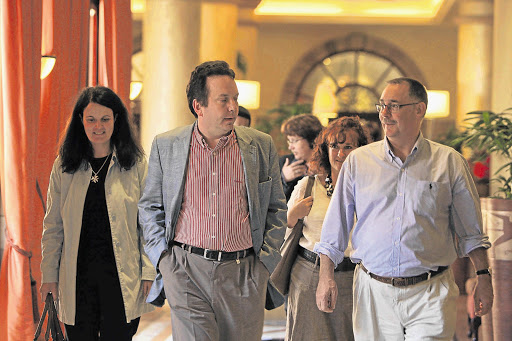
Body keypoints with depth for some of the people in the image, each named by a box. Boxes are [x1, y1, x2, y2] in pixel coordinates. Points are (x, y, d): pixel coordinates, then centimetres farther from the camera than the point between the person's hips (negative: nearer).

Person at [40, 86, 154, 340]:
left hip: (121, 276, -1)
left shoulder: (136, 166, 2)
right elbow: (53, 226, 9)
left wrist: (149, 271, -3)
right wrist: (49, 274, 6)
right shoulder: (64, 167, 6)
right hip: (77, 276, 2)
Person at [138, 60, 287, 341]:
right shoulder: (166, 146, 5)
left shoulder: (261, 146, 6)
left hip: (243, 274, 1)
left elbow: (276, 209, 13)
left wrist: (265, 261, 3)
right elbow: (149, 206, 14)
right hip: (185, 270, -1)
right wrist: (162, 256, 3)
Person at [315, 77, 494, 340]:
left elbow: (471, 231, 9)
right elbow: (335, 228, 8)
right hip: (373, 292, 1)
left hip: (430, 296, -1)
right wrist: (326, 277, 2)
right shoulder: (358, 161, 6)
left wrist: (483, 277, 5)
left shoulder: (450, 163, 4)